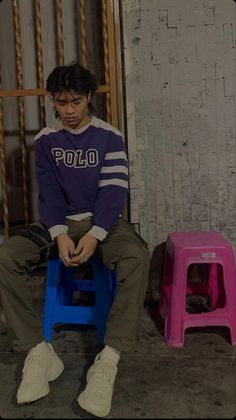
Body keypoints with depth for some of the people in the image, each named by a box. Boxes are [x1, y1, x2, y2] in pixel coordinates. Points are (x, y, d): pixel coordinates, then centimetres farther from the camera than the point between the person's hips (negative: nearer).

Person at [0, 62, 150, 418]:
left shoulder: (110, 137, -2)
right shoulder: (45, 140, 5)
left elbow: (114, 190, -9)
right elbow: (49, 192, -2)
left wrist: (95, 235, -25)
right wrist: (60, 234, -20)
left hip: (102, 221, -2)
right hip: (59, 222, 2)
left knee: (137, 257, -35)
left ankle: (109, 359, -30)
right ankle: (39, 351, -18)